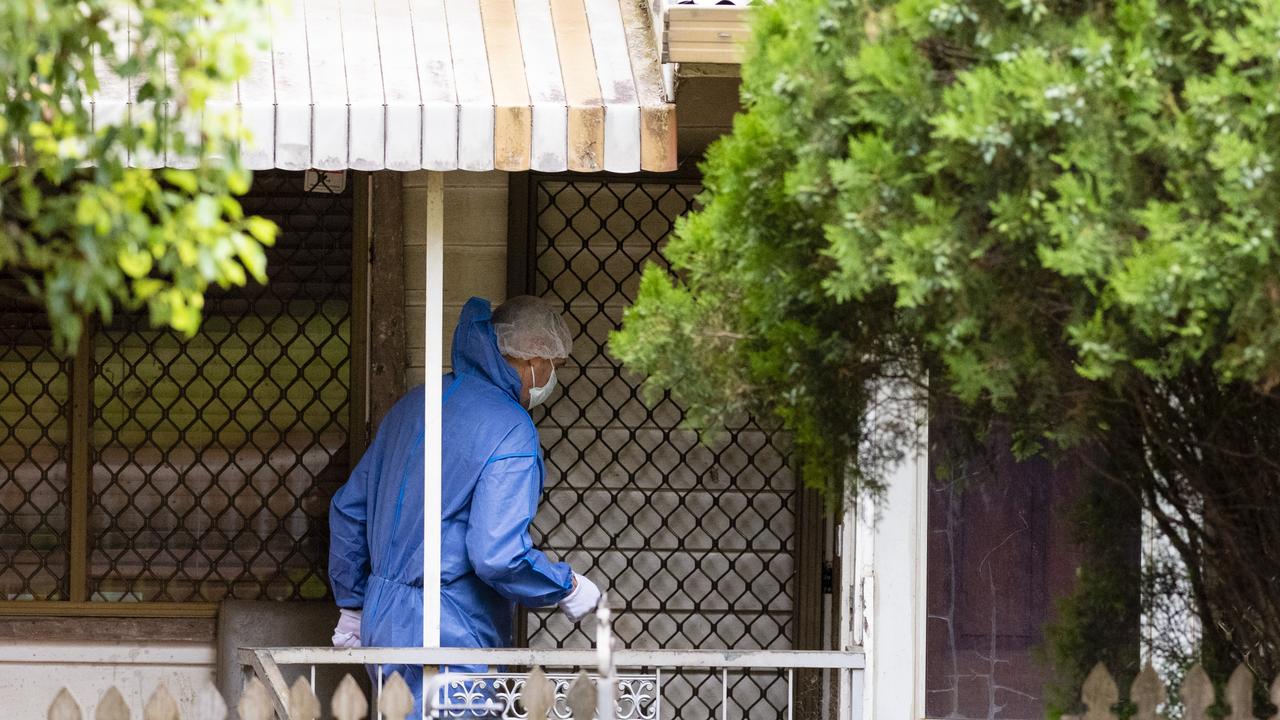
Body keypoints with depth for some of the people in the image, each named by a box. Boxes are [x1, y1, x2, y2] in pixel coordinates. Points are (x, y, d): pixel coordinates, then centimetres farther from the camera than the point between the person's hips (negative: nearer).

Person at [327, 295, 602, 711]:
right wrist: (568, 588, -6)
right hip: (450, 638, -9)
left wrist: (352, 605, 25)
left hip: (382, 624, 9)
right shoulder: (510, 431, -16)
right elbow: (499, 555, -23)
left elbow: (348, 509, 17)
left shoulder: (416, 404, 11)